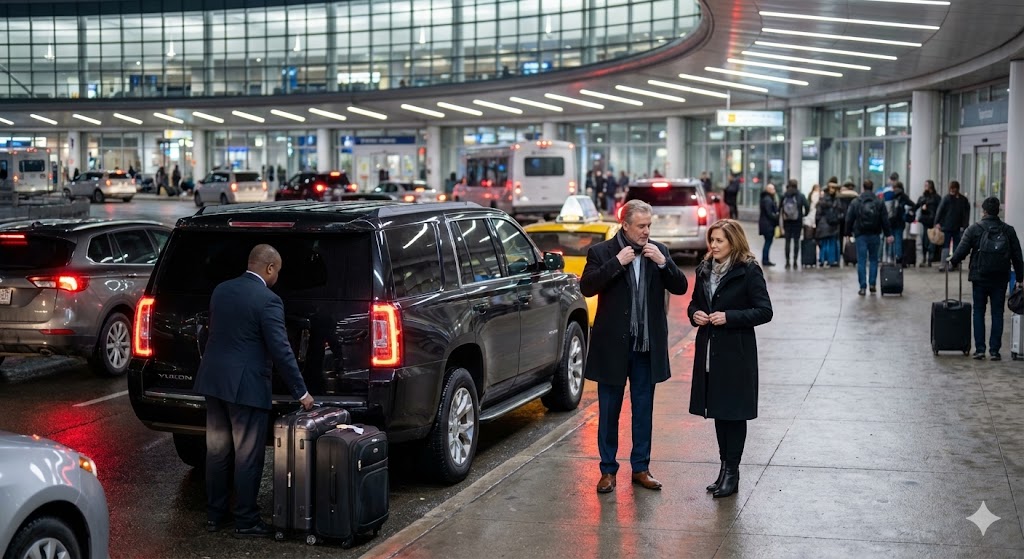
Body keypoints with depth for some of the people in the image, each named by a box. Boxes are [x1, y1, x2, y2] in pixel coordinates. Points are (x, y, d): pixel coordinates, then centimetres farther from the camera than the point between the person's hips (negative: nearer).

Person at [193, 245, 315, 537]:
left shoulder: (221, 290, 9)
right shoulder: (268, 300, -14)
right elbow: (280, 349, -16)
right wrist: (301, 392, -9)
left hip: (213, 381, 7)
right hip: (245, 386, -7)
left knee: (217, 451, 14)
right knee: (247, 456, 2)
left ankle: (214, 515, 22)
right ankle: (246, 521, 8)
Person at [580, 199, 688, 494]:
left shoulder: (659, 251, 5)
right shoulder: (602, 252, -4)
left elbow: (680, 287, 0)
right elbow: (587, 287, -15)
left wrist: (663, 262, -14)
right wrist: (617, 263, -20)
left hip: (647, 346, 3)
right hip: (613, 346, -3)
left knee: (643, 411, 11)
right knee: (609, 412, 7)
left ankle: (641, 467, 22)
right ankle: (608, 470, 17)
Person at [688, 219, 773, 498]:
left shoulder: (748, 271, -9)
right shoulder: (705, 269, 10)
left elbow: (765, 311, -11)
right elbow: (695, 303, 21)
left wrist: (729, 317, -19)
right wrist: (694, 313, -2)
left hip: (737, 353, -6)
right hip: (709, 350, 6)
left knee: (733, 412, -1)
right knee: (718, 412, 11)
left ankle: (732, 471, 7)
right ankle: (725, 467, 20)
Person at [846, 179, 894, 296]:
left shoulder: (855, 203, -3)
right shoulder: (879, 203, -1)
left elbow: (849, 220, -1)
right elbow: (885, 220, -2)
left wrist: (849, 232, 11)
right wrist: (888, 234, 3)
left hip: (860, 235, -1)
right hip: (874, 235, 1)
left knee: (861, 261, 0)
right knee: (874, 259, 14)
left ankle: (863, 287, -3)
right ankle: (872, 284, 12)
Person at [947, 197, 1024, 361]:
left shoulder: (974, 229, -6)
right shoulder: (1008, 230, 2)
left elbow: (962, 250, -7)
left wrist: (953, 261, 13)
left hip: (980, 278, -1)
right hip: (1000, 280, 1)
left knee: (979, 312, 9)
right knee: (997, 314, 7)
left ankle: (979, 349, 4)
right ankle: (994, 350, 5)